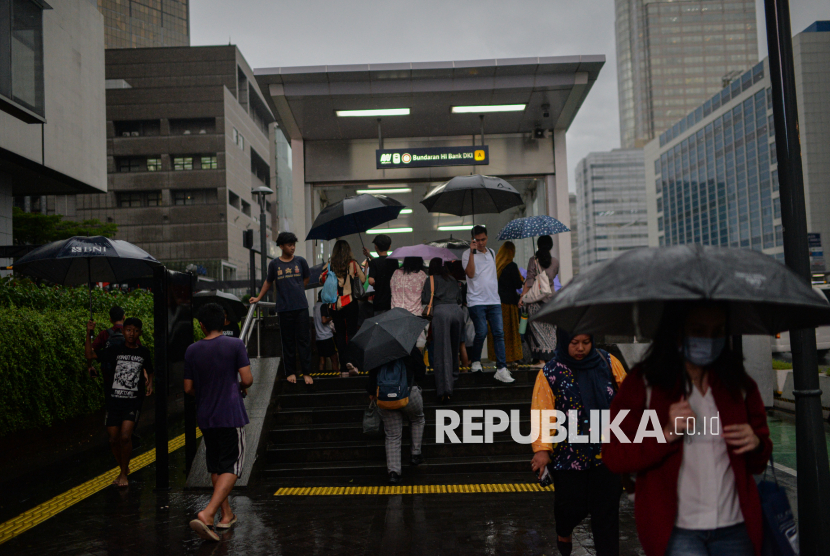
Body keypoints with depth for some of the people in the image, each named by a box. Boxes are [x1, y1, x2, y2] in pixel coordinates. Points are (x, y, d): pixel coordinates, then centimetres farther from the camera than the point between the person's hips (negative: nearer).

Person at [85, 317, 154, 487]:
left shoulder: (144, 352, 5)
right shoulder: (114, 350, 1)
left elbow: (149, 372, 21)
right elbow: (90, 355, -3)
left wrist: (149, 384, 2)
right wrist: (88, 333, -12)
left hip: (133, 402, -1)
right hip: (114, 401, 1)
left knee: (125, 436, -16)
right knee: (114, 439, 5)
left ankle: (124, 474, 2)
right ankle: (124, 468, 30)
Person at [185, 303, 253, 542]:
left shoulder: (192, 350, 2)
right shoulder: (235, 345, -7)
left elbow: (188, 388, 5)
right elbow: (247, 379, -11)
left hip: (205, 417, 4)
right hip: (231, 415, -4)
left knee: (216, 467, 16)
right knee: (231, 467, -1)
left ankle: (227, 515, 24)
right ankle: (207, 514, -18)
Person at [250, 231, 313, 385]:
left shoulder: (300, 261, 5)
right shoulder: (274, 264, 4)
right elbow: (268, 282, 18)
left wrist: (297, 290, 9)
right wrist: (258, 298, 17)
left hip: (301, 307, 0)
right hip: (284, 308, 0)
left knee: (304, 340, 1)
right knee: (288, 342, 5)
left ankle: (306, 372, 6)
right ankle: (291, 372, 16)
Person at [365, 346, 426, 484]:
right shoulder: (411, 349, 1)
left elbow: (372, 375, 8)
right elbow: (421, 373, 3)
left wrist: (371, 392, 22)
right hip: (409, 393, -2)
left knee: (392, 436, 8)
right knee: (417, 420, 29)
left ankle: (393, 470, 1)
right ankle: (416, 454, 26)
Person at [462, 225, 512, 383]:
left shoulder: (492, 253, 18)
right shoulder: (468, 254, 0)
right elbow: (470, 273, -15)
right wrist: (473, 252, -18)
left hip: (494, 300, 5)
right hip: (476, 300, -5)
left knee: (499, 333, -3)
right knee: (481, 332, -8)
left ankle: (501, 369, -4)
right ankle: (475, 361, 16)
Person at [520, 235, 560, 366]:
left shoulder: (533, 260, -5)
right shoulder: (555, 261, 5)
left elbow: (529, 281, -9)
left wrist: (522, 297, -7)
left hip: (535, 298, -3)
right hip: (550, 297, 4)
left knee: (538, 327, -1)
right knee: (551, 328, 10)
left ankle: (541, 359, -4)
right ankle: (551, 357, 12)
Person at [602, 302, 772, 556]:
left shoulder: (740, 385, 7)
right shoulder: (643, 384, -6)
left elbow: (758, 464, 17)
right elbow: (613, 457, -9)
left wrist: (756, 446, -6)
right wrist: (667, 434, -21)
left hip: (734, 528, 4)